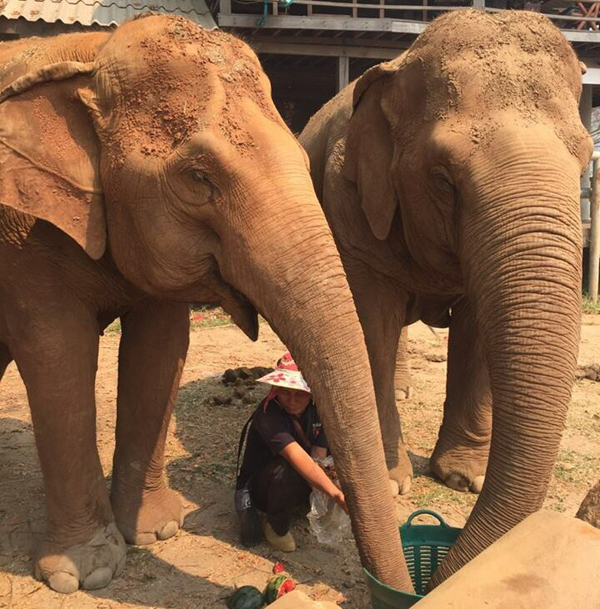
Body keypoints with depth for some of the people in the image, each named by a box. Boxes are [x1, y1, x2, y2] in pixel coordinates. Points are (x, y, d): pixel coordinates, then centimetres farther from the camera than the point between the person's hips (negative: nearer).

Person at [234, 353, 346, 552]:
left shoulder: (316, 409, -10)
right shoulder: (267, 414, -31)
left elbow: (318, 457, -14)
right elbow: (297, 458, -45)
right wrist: (337, 494, -55)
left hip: (299, 486, 6)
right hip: (258, 488, -6)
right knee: (286, 469, -39)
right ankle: (276, 527, -10)